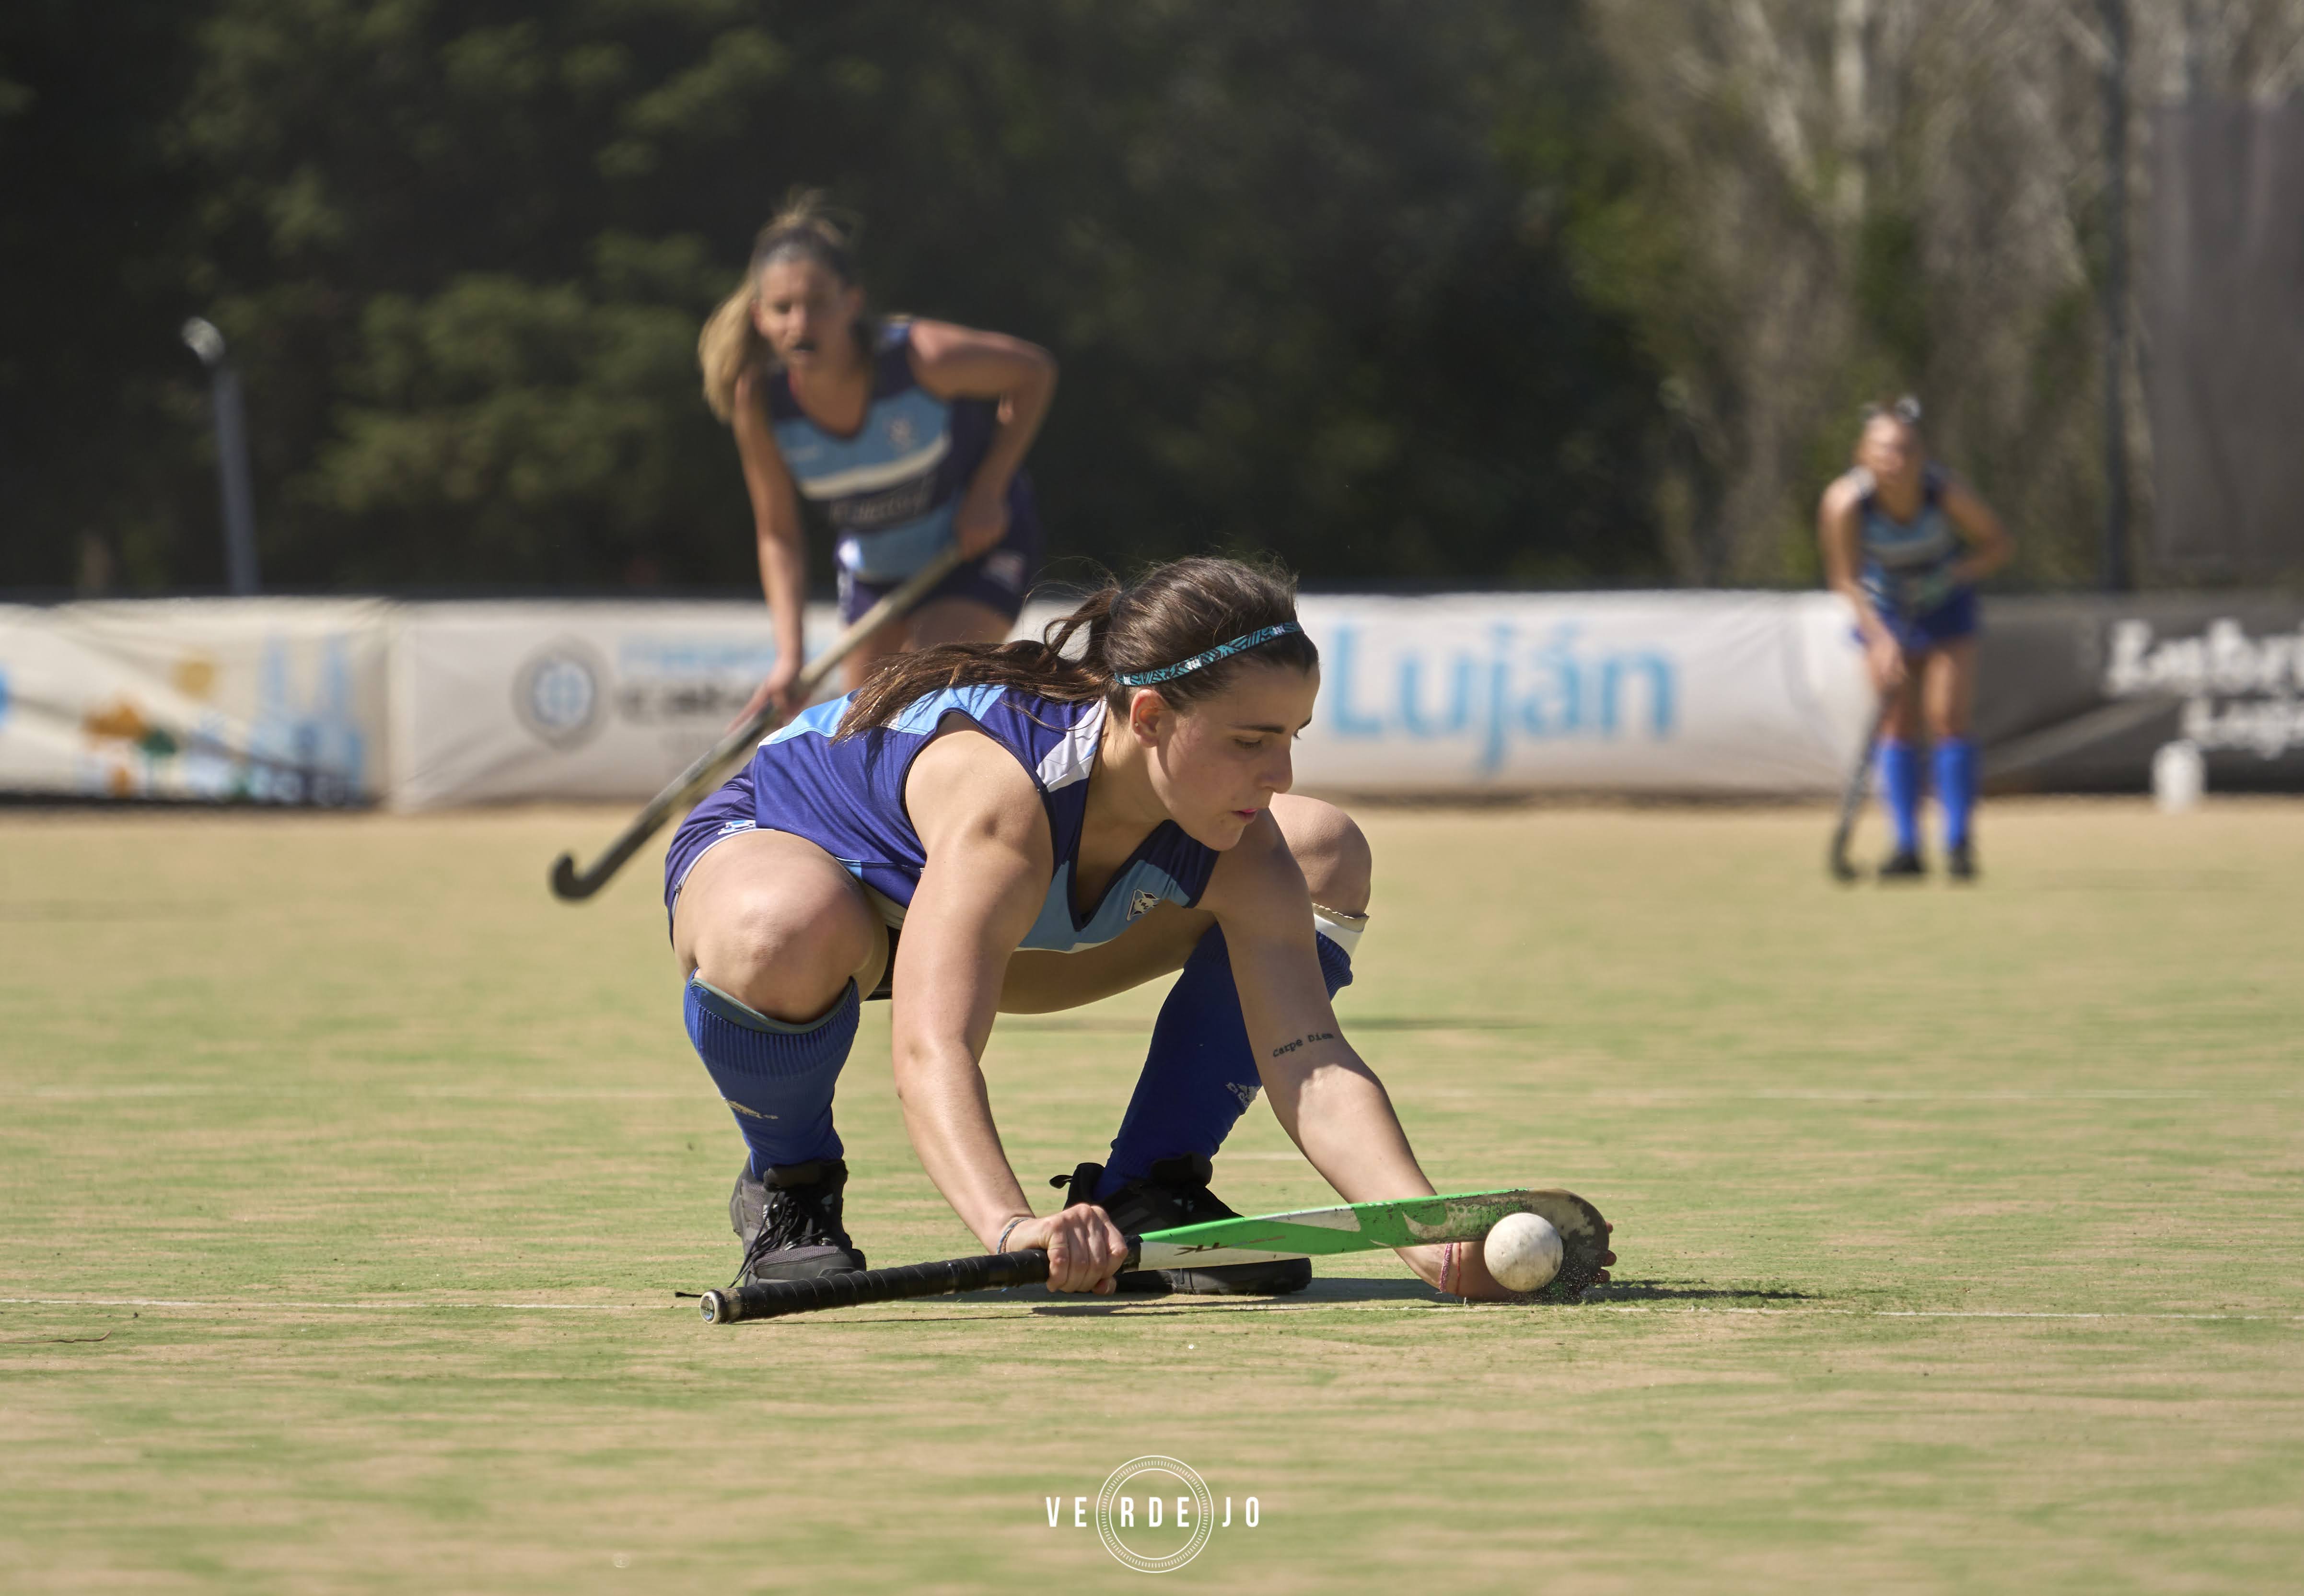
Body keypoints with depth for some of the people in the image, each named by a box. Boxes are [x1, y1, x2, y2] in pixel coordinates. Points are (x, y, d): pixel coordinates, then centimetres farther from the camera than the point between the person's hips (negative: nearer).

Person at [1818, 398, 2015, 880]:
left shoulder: (1948, 494, -28)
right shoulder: (1845, 504, -29)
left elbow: (2001, 544, -13)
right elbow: (1845, 579, -21)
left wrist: (1956, 573, -30)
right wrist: (1879, 639, -33)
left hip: (1945, 609, 0)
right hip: (1883, 611, 0)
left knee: (1949, 719, -8)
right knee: (1897, 726, -5)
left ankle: (1959, 844, -2)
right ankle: (1906, 846, -1)